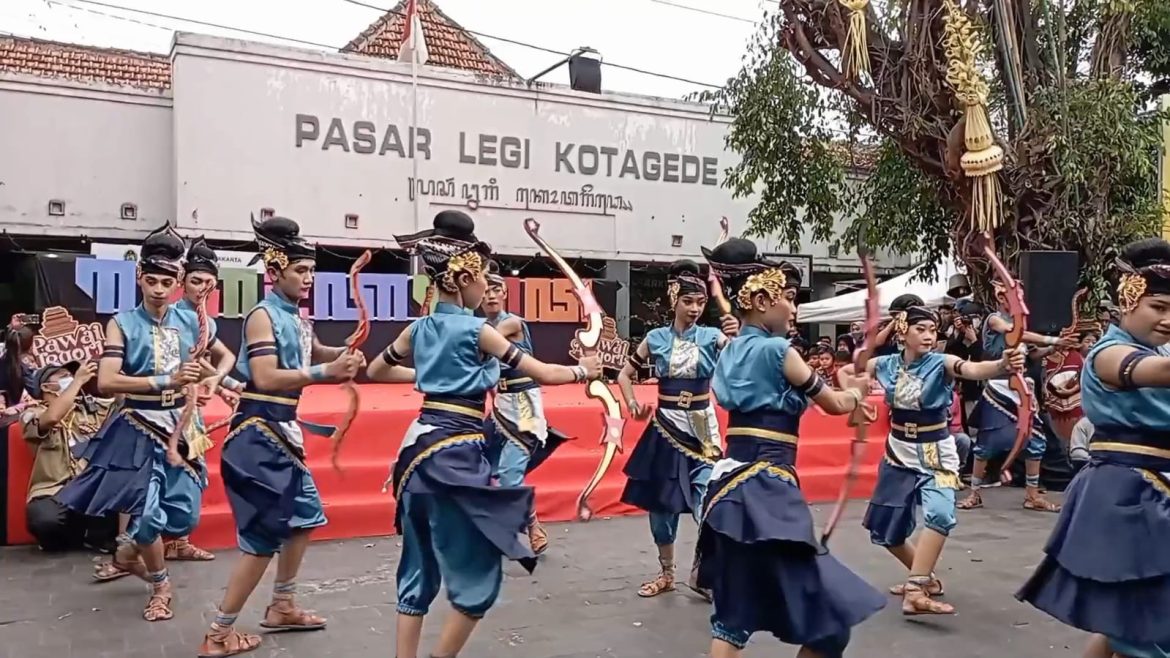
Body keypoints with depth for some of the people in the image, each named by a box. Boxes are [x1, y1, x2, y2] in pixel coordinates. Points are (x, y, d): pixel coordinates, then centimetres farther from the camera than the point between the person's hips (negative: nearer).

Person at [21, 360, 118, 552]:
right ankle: (72, 536, 3)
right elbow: (52, 418, -20)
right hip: (53, 492, -4)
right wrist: (78, 380, -15)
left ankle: (97, 535, 1)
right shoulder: (32, 414, 3)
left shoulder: (91, 406, 17)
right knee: (45, 520, -37)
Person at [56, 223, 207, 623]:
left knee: (183, 517, 3)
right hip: (137, 429, -4)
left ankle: (128, 551, 35)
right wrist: (166, 381, -29)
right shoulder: (123, 324, -8)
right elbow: (106, 382, -21)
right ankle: (160, 586, 20)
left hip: (177, 428, 4)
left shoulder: (189, 323, 3)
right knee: (149, 511, -8)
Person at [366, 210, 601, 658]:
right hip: (456, 451, -8)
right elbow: (543, 374, -7)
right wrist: (583, 371, 10)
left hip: (420, 444, 8)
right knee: (477, 573, 4)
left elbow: (375, 371, 24)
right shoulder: (477, 330, -9)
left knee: (419, 568, 15)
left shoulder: (420, 329, 10)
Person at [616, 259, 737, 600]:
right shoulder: (656, 338, -1)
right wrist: (632, 404, -4)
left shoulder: (712, 337, -4)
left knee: (707, 503, -11)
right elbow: (625, 374, 11)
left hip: (702, 430, -1)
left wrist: (737, 337, -43)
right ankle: (666, 573, 26)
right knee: (661, 503, 9)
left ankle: (703, 571, 9)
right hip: (665, 428, 2)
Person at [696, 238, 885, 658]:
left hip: (735, 482, 9)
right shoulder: (775, 349, -9)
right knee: (825, 615, 1)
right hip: (765, 488, -9)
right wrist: (858, 391, 23)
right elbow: (833, 404, 1)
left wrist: (843, 392, 29)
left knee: (735, 612, 15)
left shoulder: (733, 351, 14)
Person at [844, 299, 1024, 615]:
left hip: (935, 454, -4)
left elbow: (974, 369, -36)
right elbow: (845, 372, 11)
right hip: (898, 454, 4)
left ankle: (916, 590, -29)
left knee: (939, 514, -29)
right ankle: (925, 578, 33)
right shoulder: (886, 364, -5)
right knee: (884, 527, 12)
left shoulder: (941, 363, -14)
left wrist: (1002, 365, -56)